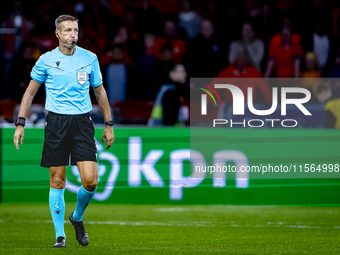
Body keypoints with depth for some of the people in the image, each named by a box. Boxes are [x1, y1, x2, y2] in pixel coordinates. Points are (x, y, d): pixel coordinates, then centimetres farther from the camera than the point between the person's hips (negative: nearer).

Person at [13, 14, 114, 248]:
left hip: (82, 122, 1)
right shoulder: (46, 60, 1)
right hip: (56, 123, -1)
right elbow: (30, 92, 10)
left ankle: (77, 218, 18)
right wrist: (20, 124, 3)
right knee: (57, 181, 0)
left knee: (90, 180, -11)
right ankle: (60, 235, 11)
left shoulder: (89, 58, 4)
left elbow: (100, 91, 15)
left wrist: (109, 125, 14)